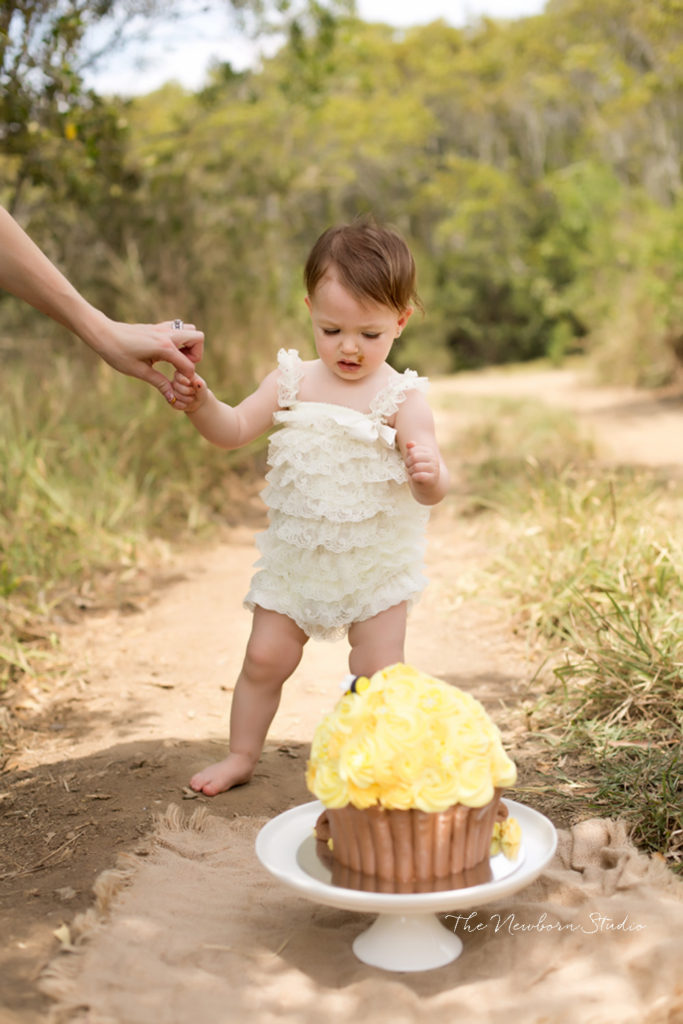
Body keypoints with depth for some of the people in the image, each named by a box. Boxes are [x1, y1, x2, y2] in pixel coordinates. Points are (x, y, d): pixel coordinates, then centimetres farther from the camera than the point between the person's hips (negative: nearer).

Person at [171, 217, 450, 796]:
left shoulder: (402, 398, -14)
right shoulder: (293, 379, -3)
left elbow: (431, 490, -20)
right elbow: (234, 432, 0)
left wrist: (430, 477, -43)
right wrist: (200, 403, -20)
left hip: (375, 561, -3)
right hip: (296, 553, 4)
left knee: (379, 675, 3)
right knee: (264, 659, 10)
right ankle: (241, 757, 30)